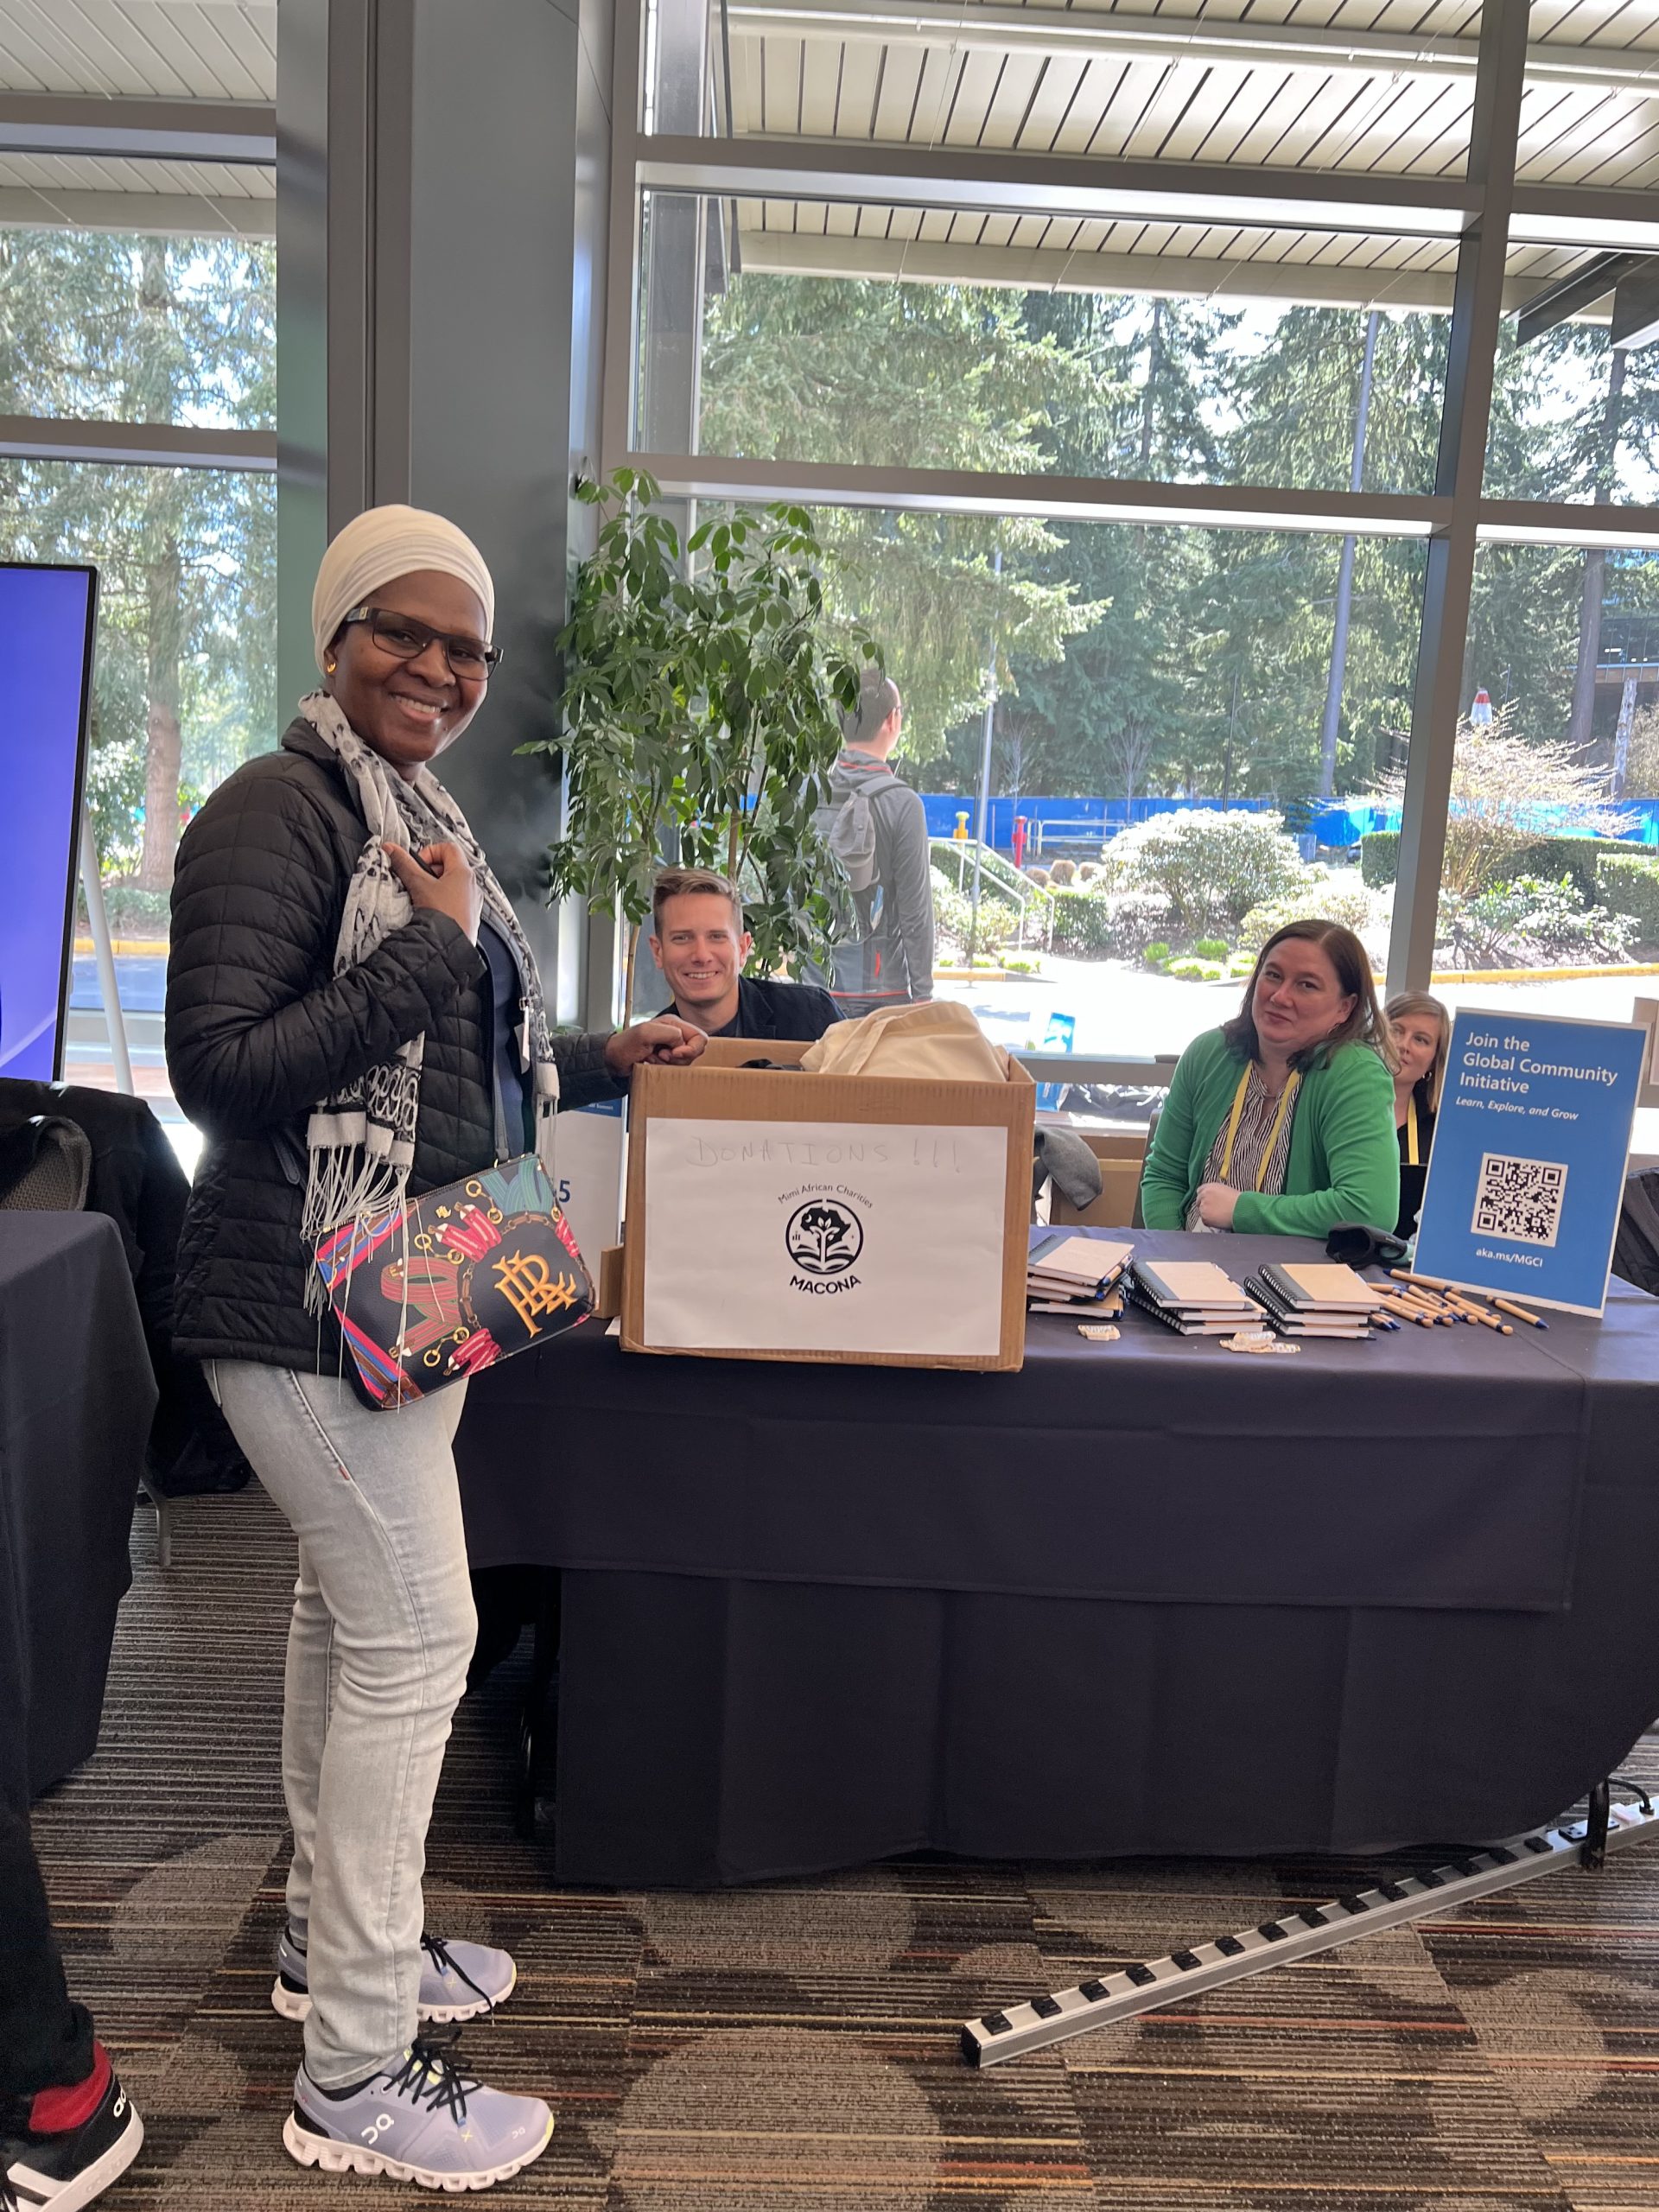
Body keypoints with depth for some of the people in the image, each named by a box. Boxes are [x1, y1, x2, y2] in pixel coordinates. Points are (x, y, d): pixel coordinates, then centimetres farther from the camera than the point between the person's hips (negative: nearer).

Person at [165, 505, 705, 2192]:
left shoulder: (420, 821, 15)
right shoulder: (277, 811, -15)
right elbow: (217, 1067, -23)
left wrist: (604, 1059, 17)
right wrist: (433, 951, -22)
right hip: (309, 1303, -10)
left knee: (348, 1608, 19)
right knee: (415, 1637, -5)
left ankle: (329, 1934, 38)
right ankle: (352, 2080, 11)